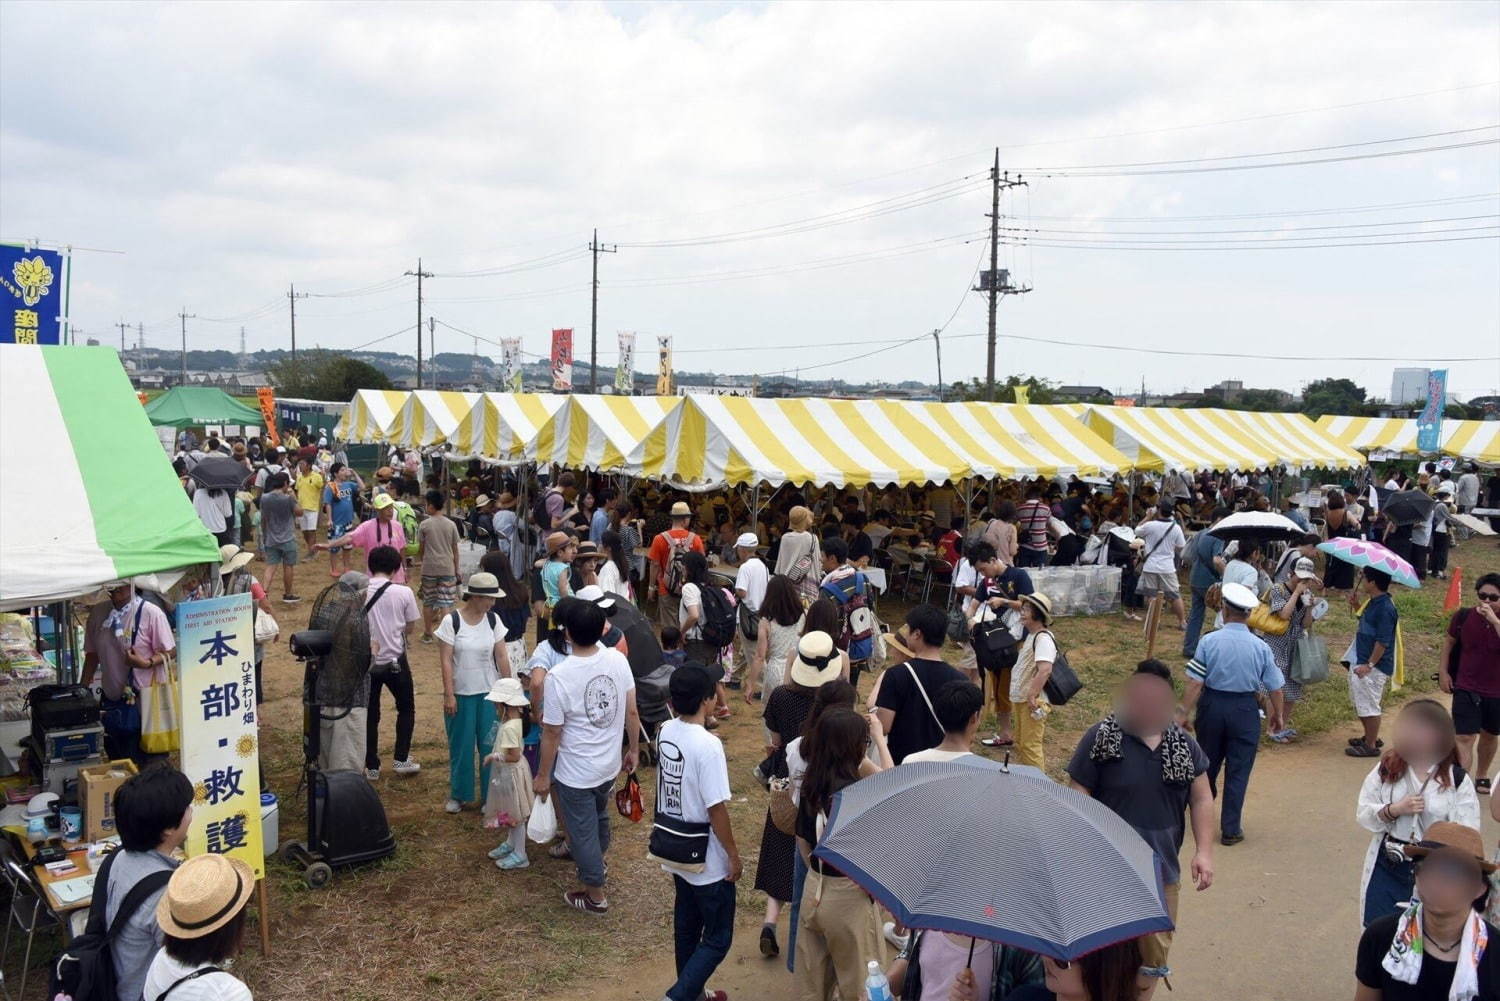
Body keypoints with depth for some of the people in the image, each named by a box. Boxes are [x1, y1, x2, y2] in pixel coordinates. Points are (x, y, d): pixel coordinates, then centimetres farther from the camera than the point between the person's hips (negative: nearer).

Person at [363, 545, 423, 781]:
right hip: (395, 660, -1)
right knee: (406, 708, 19)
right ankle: (401, 759, 18)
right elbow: (409, 628, -2)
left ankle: (372, 767, 19)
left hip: (367, 661, 2)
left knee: (370, 714, 13)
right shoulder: (403, 593, -11)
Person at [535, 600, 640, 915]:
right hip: (609, 765, 5)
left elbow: (551, 733, -18)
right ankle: (598, 860, 56)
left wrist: (543, 776, -4)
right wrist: (633, 750, 12)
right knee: (599, 815, 31)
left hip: (575, 773, -5)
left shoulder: (559, 676, -27)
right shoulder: (618, 660, -13)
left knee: (582, 832, 15)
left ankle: (595, 896, 31)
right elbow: (631, 712, -3)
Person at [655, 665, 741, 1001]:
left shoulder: (664, 732, -5)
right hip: (706, 857, -8)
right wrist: (734, 855, -12)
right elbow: (716, 809, -23)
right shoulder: (708, 745, -27)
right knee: (718, 938, 7)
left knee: (686, 924, 23)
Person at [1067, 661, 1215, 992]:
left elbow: (1201, 799, 8)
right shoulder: (1101, 738, -11)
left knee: (1155, 954, 16)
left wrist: (1204, 851, -1)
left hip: (1162, 873, 4)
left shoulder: (1185, 744, 3)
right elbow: (1078, 798, -9)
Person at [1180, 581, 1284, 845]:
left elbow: (1195, 683, -13)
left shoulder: (1208, 641, -11)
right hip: (1245, 710, 0)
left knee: (1208, 763, 19)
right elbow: (1275, 687, -2)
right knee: (1238, 771, 8)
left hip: (1212, 705, 1)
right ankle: (1230, 829, 13)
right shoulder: (1260, 647, -7)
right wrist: (1278, 714, 15)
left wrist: (1184, 713, -6)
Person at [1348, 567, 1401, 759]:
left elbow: (1383, 642, -23)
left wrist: (1369, 665, -22)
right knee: (1360, 703, 21)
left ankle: (1371, 745, 12)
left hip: (1373, 666, -10)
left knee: (1368, 705, 0)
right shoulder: (1373, 602, 7)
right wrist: (1356, 605, 9)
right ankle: (1370, 737, 36)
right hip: (1361, 661, 10)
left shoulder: (1385, 608, -22)